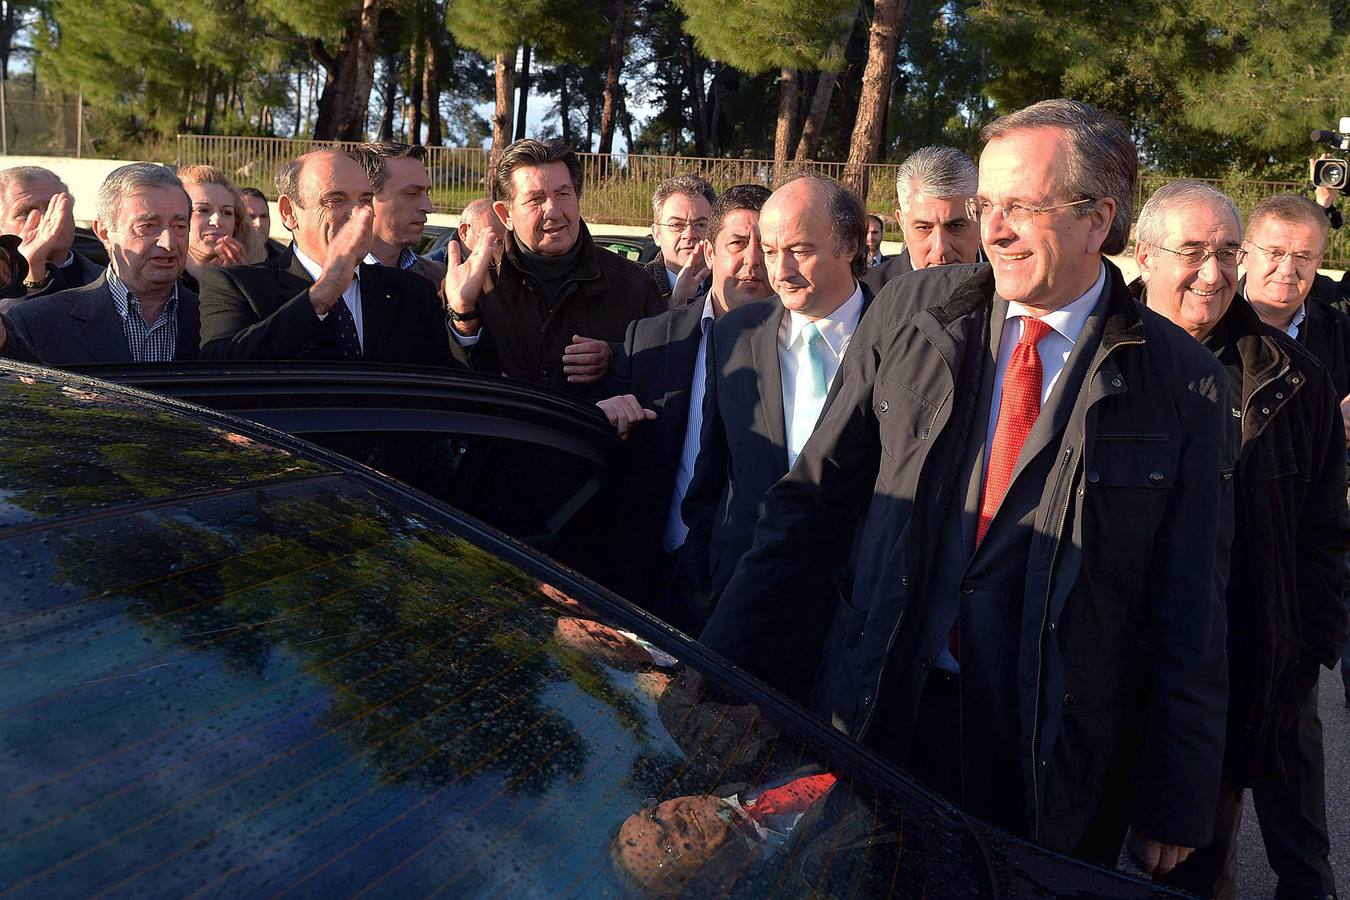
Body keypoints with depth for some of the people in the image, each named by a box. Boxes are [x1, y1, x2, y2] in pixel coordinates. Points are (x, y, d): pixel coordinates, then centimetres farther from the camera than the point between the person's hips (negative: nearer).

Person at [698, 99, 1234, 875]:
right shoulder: (912, 311, 0)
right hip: (877, 715, 2)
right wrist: (720, 672, 0)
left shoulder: (1185, 382, -4)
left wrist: (1176, 804, 1)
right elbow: (815, 499, 2)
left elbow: (1189, 610, -1)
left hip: (1048, 757, -1)